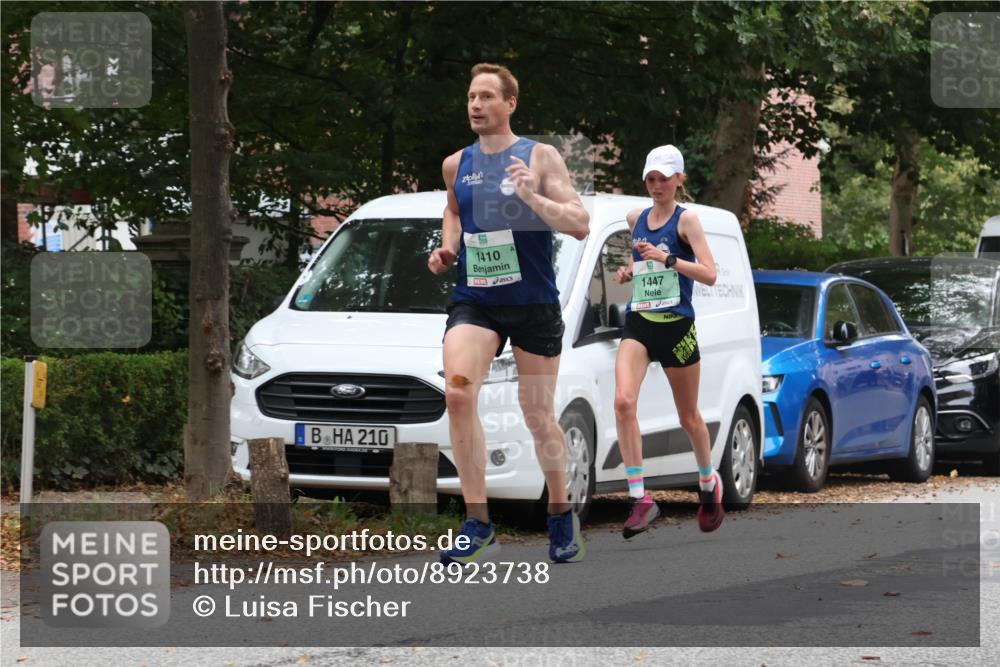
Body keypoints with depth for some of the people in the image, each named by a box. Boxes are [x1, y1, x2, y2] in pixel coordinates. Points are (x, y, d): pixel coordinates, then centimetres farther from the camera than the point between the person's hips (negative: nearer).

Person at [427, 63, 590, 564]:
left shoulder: (539, 157, -2)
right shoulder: (456, 165, 10)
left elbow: (580, 224, -9)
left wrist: (533, 198, -23)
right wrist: (447, 248, 10)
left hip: (533, 303, -2)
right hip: (473, 302, 2)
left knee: (539, 416, 6)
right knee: (457, 392, -22)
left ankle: (561, 515, 29)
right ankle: (477, 523, -20)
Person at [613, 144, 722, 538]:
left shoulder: (686, 219, -6)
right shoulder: (636, 219, 11)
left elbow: (709, 274, -14)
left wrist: (667, 259, -24)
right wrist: (629, 271, 8)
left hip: (676, 327, -4)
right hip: (638, 324, 4)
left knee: (688, 416, 10)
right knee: (623, 402, -20)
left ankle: (709, 483, 38)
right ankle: (640, 498, -21)